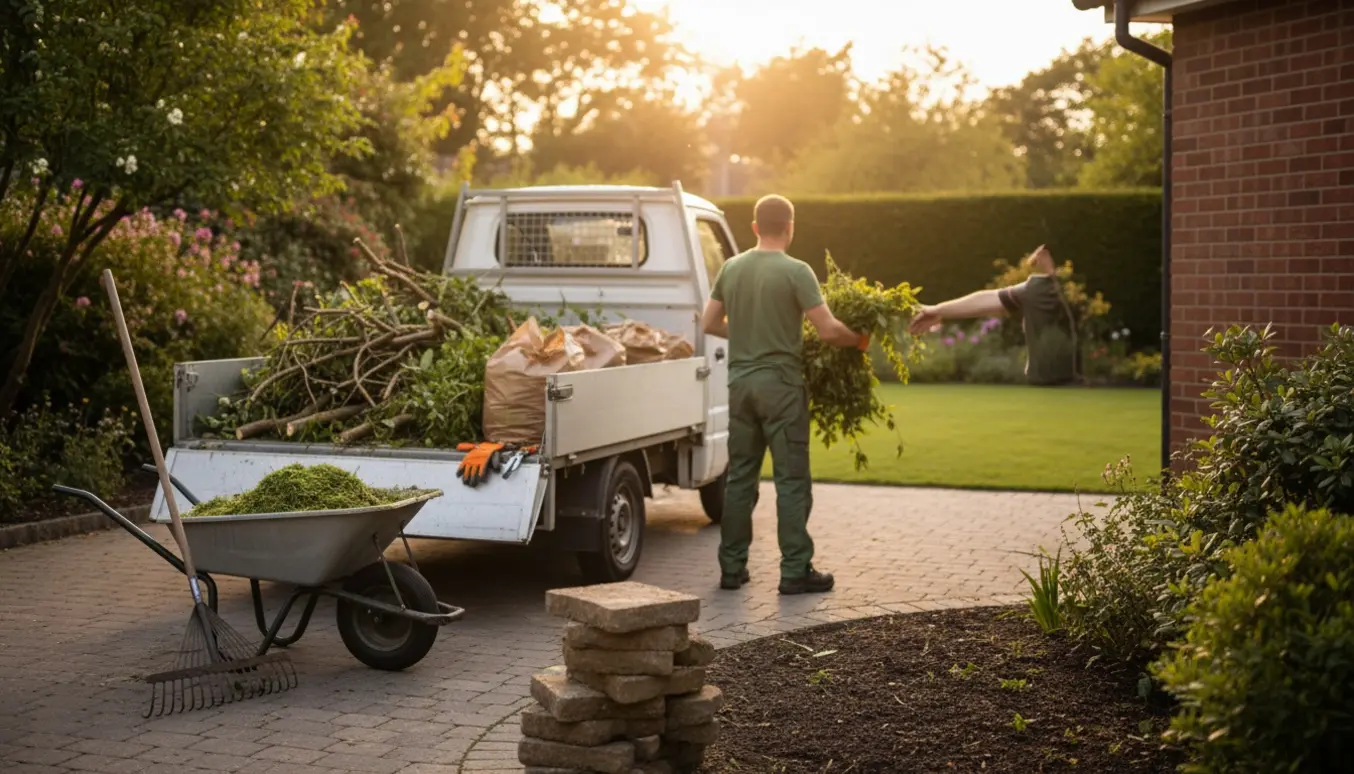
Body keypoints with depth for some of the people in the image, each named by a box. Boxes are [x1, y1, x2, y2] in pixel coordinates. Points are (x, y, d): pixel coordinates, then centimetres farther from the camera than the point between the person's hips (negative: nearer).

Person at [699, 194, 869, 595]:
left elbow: (709, 324, 11)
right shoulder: (795, 271, -12)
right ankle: (795, 572, 2)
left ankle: (732, 568, 16)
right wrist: (858, 340, 4)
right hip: (781, 385, -5)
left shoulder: (731, 269, 5)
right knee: (792, 481, 1)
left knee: (740, 477, 12)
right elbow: (828, 330, -15)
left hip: (741, 383, 5)